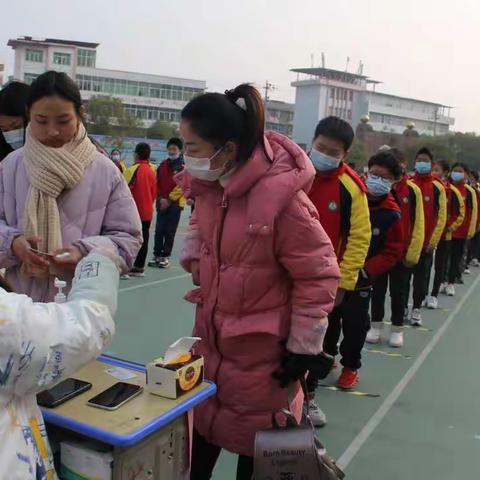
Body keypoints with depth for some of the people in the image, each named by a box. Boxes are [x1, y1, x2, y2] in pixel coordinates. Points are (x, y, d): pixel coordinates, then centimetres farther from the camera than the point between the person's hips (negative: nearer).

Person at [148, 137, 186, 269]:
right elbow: (158, 183, 10)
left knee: (170, 232, 2)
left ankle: (165, 256, 10)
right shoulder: (163, 165, 10)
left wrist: (169, 200, -11)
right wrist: (161, 198, -3)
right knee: (159, 230, 3)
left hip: (175, 204, -4)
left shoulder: (184, 167, -6)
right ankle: (157, 255, 10)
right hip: (162, 202, 4)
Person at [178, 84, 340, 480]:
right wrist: (194, 257, 3)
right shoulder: (210, 184, -5)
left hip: (262, 354, -7)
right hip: (210, 339, 7)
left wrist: (304, 346, -14)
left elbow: (318, 276, -20)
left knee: (255, 446, 15)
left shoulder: (283, 198, -28)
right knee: (198, 431, 24)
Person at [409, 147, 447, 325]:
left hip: (427, 241, -1)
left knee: (422, 275, 6)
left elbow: (441, 216, -4)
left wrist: (433, 240, -7)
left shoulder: (438, 187, -4)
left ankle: (416, 308, 18)